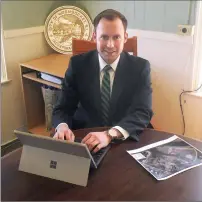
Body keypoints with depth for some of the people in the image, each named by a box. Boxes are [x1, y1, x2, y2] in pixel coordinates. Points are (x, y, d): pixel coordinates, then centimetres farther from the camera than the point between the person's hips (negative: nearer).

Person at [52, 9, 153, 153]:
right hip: (85, 139, 2)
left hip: (126, 141, -1)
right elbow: (63, 108, -3)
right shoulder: (78, 64, -4)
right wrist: (62, 127, -27)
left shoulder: (140, 67, -6)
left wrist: (110, 135, -32)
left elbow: (143, 113, -15)